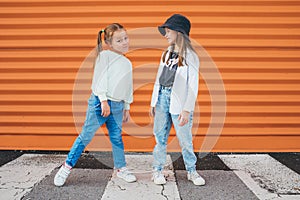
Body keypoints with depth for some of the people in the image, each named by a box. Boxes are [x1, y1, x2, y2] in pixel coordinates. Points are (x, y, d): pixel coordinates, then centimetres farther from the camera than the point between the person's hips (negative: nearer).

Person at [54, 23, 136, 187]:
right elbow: (100, 78, -12)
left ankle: (120, 168, 26)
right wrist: (104, 101, -18)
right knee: (86, 136, -1)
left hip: (117, 106, 6)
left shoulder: (128, 64, 15)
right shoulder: (105, 55, -5)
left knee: (117, 137, 12)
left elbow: (128, 87, 20)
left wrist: (126, 107, 19)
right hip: (100, 102, -6)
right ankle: (67, 167, 12)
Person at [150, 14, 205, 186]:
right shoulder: (167, 53, 14)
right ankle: (158, 170, 20)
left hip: (178, 101, -5)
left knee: (185, 138, 2)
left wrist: (187, 109, -15)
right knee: (160, 137, 8)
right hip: (162, 97, 5)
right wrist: (153, 102, 13)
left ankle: (192, 171, 20)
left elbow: (193, 86, -9)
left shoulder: (190, 56, -4)